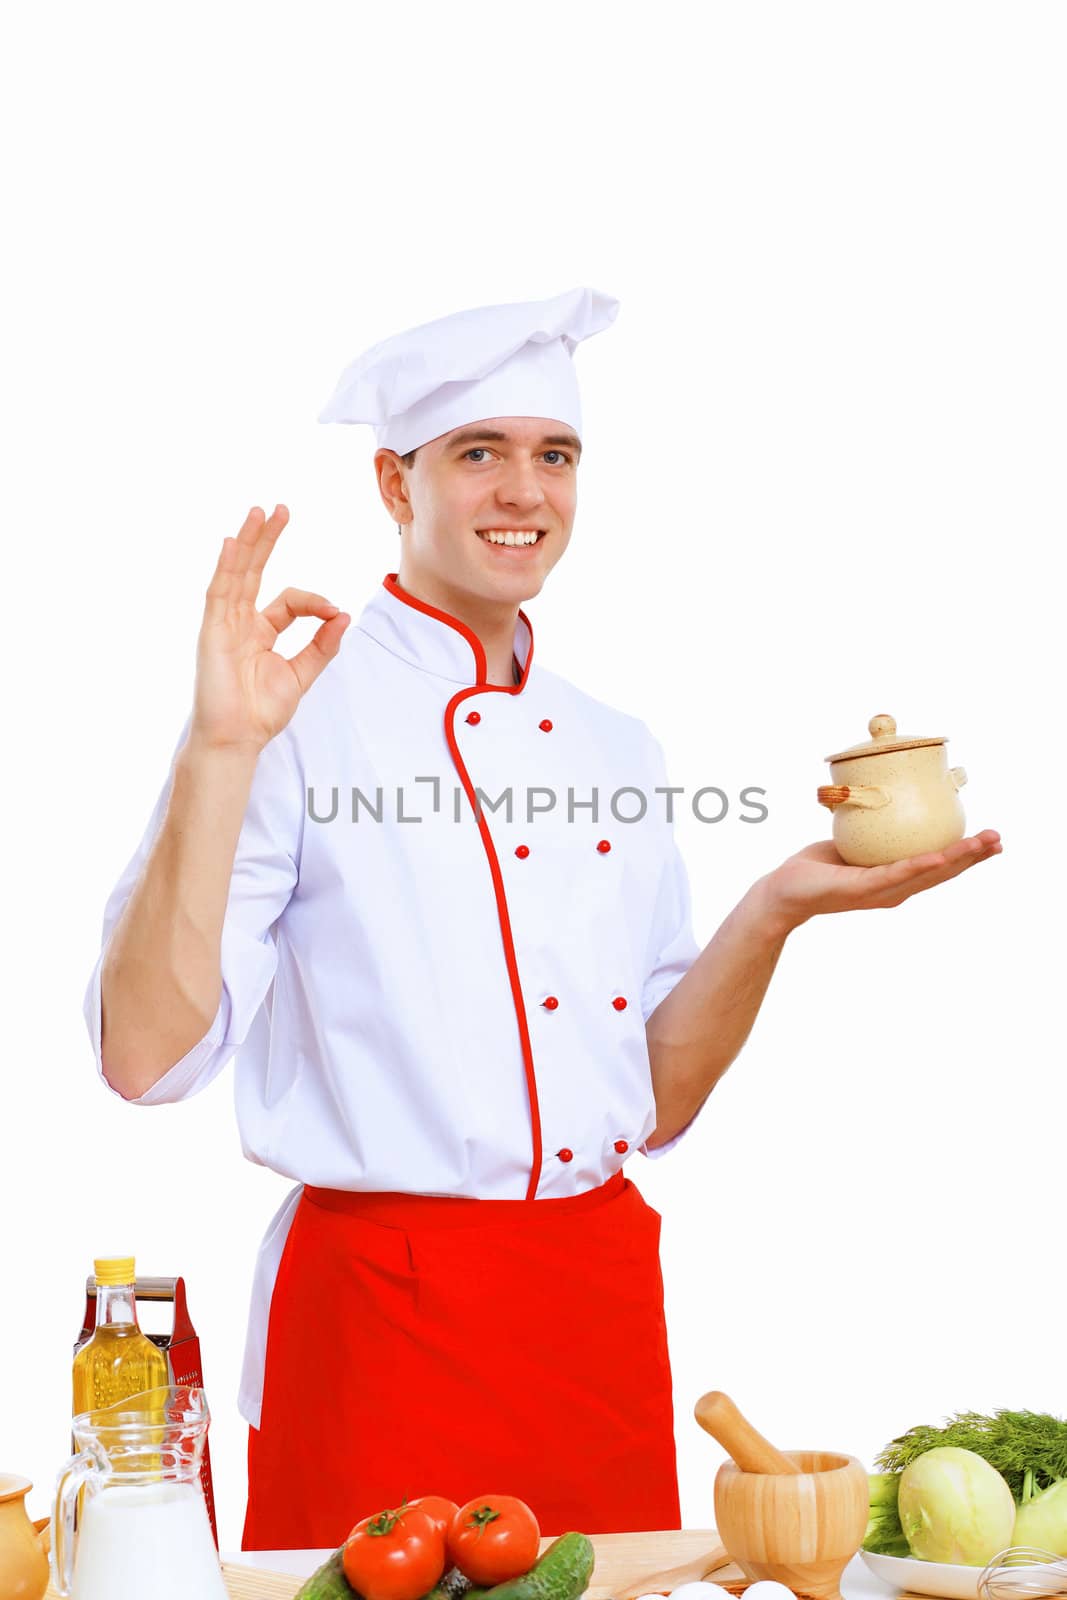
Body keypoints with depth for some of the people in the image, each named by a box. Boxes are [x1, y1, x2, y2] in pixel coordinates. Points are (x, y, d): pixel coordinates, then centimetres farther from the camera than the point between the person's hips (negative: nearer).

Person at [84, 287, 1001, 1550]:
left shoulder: (615, 748, 10)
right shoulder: (303, 719, -7)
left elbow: (655, 1104, 11)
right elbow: (145, 1056, -16)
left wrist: (773, 910, -3)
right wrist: (219, 752, -21)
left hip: (605, 1304, 6)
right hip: (385, 1303, -5)